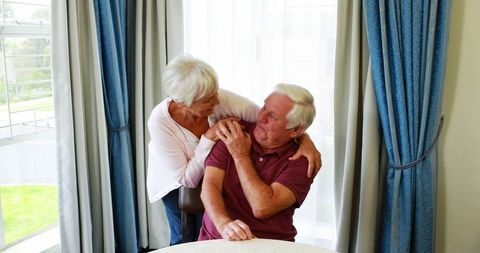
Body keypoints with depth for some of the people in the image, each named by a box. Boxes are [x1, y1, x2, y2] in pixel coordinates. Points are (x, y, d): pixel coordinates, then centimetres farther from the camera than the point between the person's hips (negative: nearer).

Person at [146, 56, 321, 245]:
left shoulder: (220, 98, -31)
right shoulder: (159, 122, -34)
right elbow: (187, 180, -30)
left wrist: (305, 138, -42)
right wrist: (209, 137, -38)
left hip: (212, 171, 2)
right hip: (175, 179, -2)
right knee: (185, 239, 4)